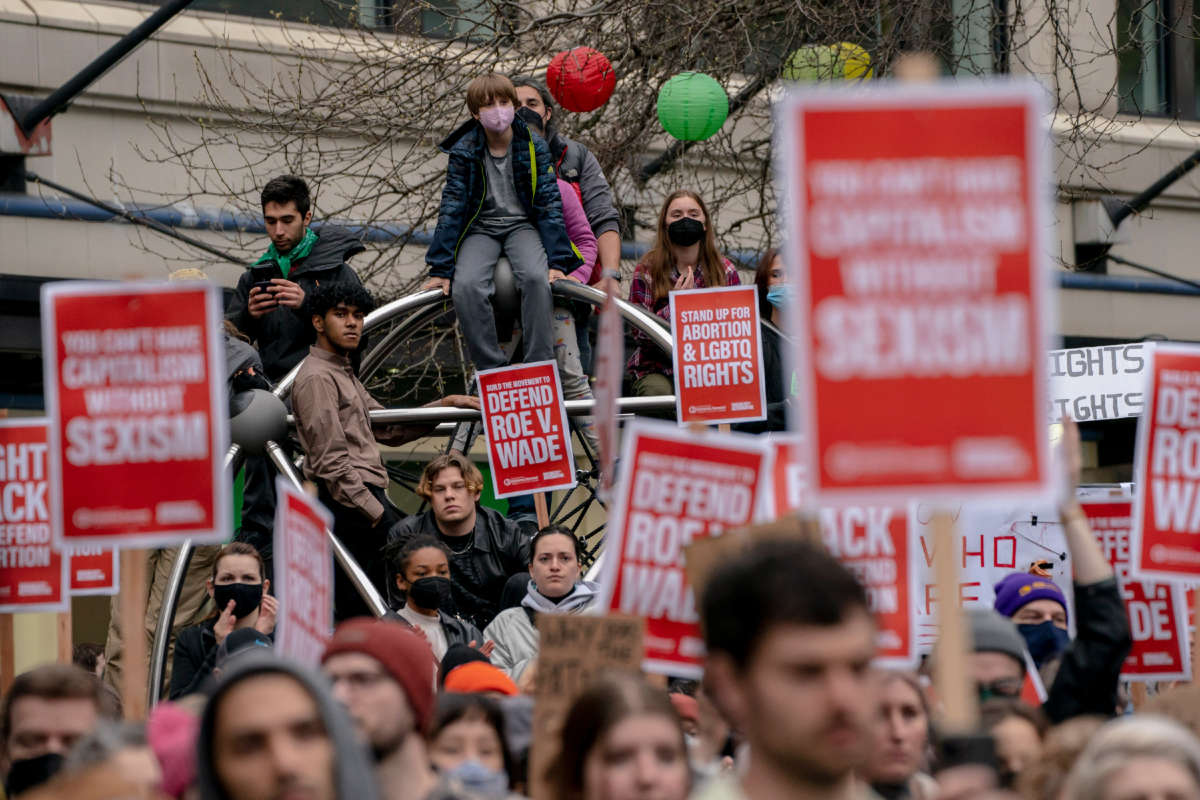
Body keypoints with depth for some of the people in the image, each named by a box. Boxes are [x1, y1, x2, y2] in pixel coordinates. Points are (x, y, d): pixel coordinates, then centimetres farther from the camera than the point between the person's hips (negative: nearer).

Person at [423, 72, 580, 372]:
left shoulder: (533, 147, -5)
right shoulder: (464, 152, -6)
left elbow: (549, 204, -4)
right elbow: (451, 208, -5)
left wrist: (558, 261, -13)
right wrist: (441, 268, -11)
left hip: (522, 225, 0)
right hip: (480, 229, 0)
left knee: (536, 278, -33)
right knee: (466, 287, -30)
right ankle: (492, 370, -22)